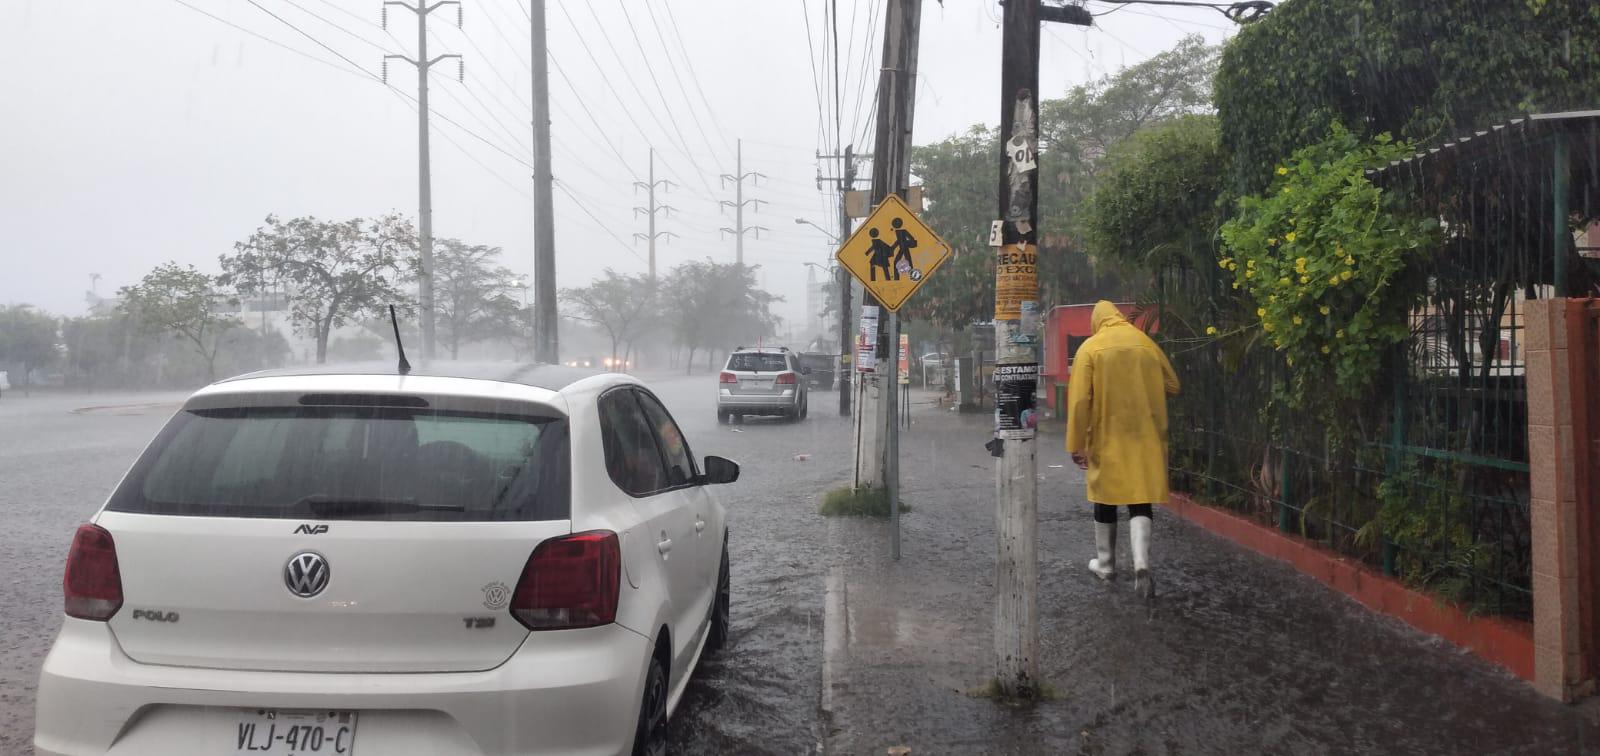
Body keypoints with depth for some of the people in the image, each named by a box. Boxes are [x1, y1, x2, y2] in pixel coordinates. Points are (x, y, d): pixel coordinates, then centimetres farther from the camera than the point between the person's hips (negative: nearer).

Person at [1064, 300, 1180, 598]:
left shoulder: (1090, 348, -6)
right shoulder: (1147, 344, 2)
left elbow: (1079, 400, -11)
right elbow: (1172, 386, 11)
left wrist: (1076, 444, -8)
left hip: (1107, 439, -1)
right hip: (1145, 439, 2)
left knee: (1106, 501, 13)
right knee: (1140, 502, 3)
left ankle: (1105, 564, 25)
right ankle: (1141, 564, -15)